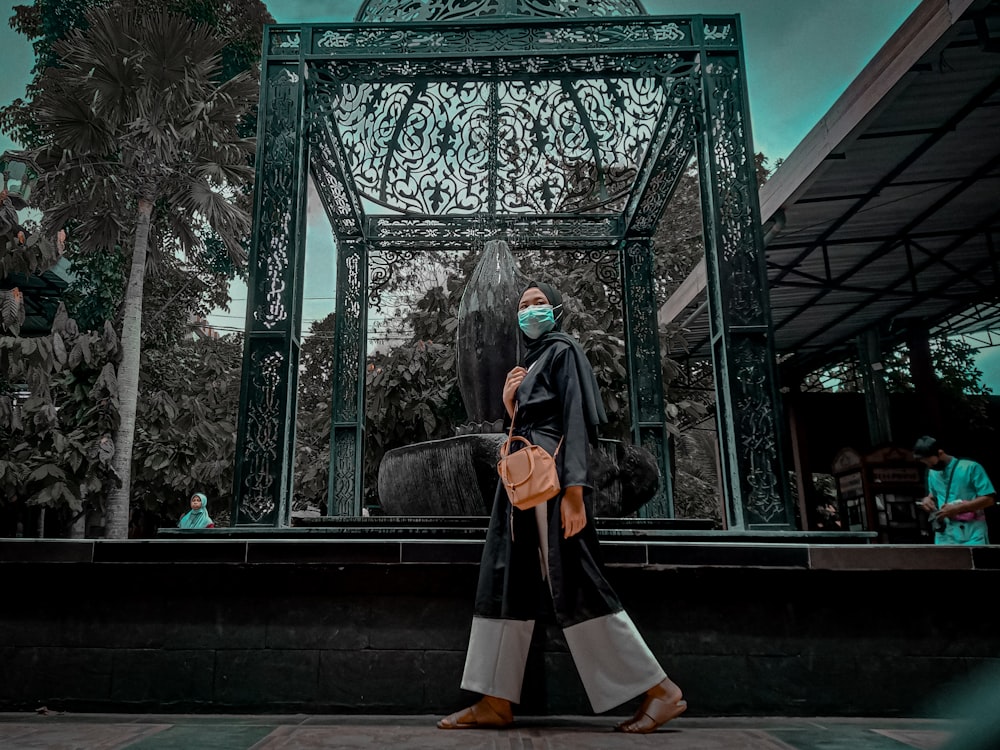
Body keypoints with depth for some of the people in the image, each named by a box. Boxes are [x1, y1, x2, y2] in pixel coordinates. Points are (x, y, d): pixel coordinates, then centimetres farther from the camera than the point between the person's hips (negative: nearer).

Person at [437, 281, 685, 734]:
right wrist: (509, 403, 6)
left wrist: (574, 489, -24)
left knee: (574, 585, -11)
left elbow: (576, 419, -14)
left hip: (551, 476, -9)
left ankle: (659, 690, -2)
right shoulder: (531, 361, 24)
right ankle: (496, 702, 8)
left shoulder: (563, 351, -1)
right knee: (505, 583, 4)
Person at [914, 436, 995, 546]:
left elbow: (989, 499, -10)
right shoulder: (932, 474, 13)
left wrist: (957, 509, -17)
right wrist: (928, 500, 5)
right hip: (944, 536, 5)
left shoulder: (970, 467, -7)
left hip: (972, 535, -5)